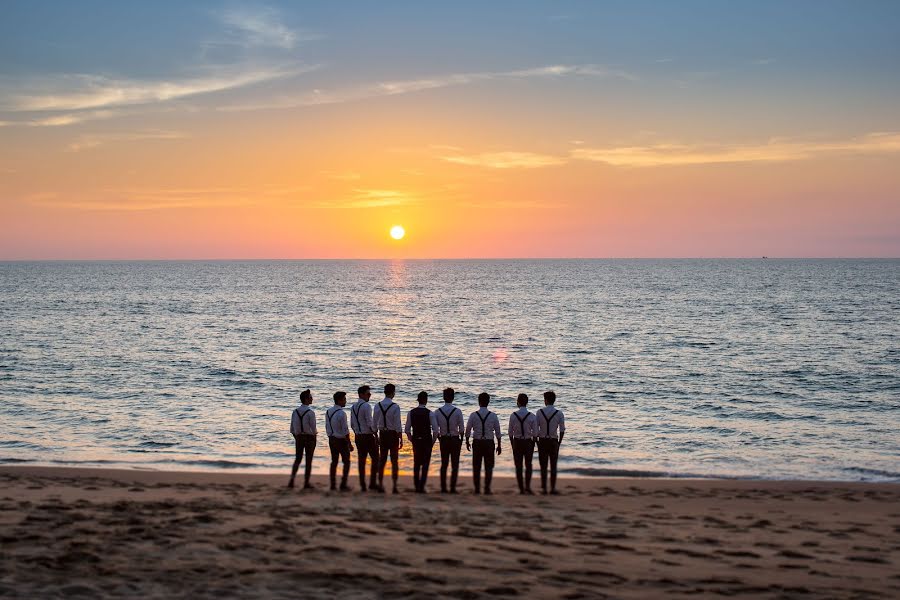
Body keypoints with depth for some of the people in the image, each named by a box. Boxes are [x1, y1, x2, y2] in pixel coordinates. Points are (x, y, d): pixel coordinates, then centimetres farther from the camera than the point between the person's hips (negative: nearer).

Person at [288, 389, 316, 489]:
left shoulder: (295, 411, 0)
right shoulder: (310, 412, -16)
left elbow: (292, 428, 4)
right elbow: (313, 427, -14)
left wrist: (296, 438, 15)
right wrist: (313, 439, 2)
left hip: (298, 437, 5)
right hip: (309, 437, -5)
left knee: (297, 459, 14)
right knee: (308, 461, 5)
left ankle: (291, 481, 2)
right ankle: (306, 483, 7)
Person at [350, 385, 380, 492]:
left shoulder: (353, 407, 9)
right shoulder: (366, 406, -15)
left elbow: (352, 424, 14)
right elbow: (370, 423, -18)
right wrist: (376, 435, -11)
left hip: (358, 437, 7)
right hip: (368, 436, -7)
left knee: (361, 460, 9)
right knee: (375, 458, 4)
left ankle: (362, 485, 11)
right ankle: (373, 482, -1)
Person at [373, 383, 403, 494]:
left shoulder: (377, 406, 0)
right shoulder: (395, 407, -14)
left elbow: (375, 424, 5)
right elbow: (398, 425, -13)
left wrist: (376, 437, 15)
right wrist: (401, 439, -6)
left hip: (382, 434, 4)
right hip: (393, 434, -4)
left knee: (382, 460, 12)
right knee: (394, 460, 3)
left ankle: (380, 484, 15)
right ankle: (394, 486, 3)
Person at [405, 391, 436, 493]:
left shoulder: (411, 413, -1)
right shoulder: (429, 413, -9)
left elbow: (407, 429, 1)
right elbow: (435, 430, -11)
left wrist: (412, 440, 13)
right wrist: (433, 441, 2)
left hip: (416, 441, 3)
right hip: (427, 440, -3)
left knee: (416, 464, 15)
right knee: (425, 464, 4)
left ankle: (416, 486, 18)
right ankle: (421, 487, -1)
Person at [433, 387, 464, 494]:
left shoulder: (437, 412, -3)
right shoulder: (457, 411, -10)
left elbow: (435, 429, -1)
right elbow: (461, 429, -8)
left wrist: (440, 439, 12)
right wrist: (461, 440, 6)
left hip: (443, 439, 2)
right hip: (455, 439, -2)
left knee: (444, 464, 12)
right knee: (455, 464, 5)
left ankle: (443, 487, 11)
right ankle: (452, 487, 0)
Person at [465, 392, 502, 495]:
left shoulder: (473, 415, -6)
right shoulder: (493, 416, -4)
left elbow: (468, 430, 0)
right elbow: (497, 432, -1)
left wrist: (467, 442, 14)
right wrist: (499, 445, 8)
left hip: (477, 443, 0)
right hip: (489, 443, 0)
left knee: (476, 467, 10)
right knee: (489, 466, 8)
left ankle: (477, 489, 12)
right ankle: (487, 488, 4)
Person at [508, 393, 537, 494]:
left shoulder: (513, 415, -8)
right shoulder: (531, 416, -9)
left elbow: (510, 432, -2)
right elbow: (535, 432, -5)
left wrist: (512, 443, 10)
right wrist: (533, 443, 8)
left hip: (517, 442, 0)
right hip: (528, 442, 0)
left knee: (518, 466, 9)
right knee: (528, 465, 13)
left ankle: (521, 489, 11)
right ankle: (527, 486, 0)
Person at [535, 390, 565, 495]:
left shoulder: (539, 412, -5)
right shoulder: (559, 413, -5)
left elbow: (535, 428, -5)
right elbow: (562, 430, -6)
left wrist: (537, 442, 6)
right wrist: (559, 442, 5)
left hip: (542, 440, 0)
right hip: (553, 441, 0)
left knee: (543, 466, 6)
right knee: (553, 466, 7)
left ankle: (544, 488, 7)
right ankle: (553, 488, 6)